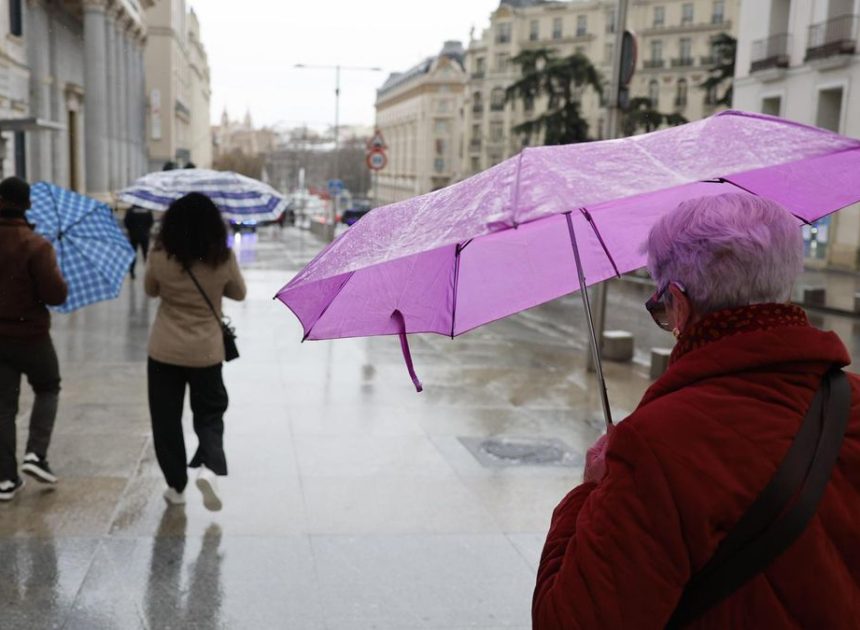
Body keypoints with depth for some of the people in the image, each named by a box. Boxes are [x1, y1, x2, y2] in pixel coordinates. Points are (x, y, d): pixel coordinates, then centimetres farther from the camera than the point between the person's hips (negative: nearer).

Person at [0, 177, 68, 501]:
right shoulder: (35, 245, -18)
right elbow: (56, 295, -21)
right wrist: (57, 278, -1)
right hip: (30, 334, -4)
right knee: (48, 389, 19)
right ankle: (36, 454, 5)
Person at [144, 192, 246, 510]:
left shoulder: (160, 257, -11)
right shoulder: (224, 258, -12)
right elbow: (238, 293, 5)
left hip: (164, 351, 0)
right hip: (206, 352, 0)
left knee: (166, 418, 13)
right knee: (209, 415, 14)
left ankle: (176, 485, 19)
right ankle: (209, 468, -10)